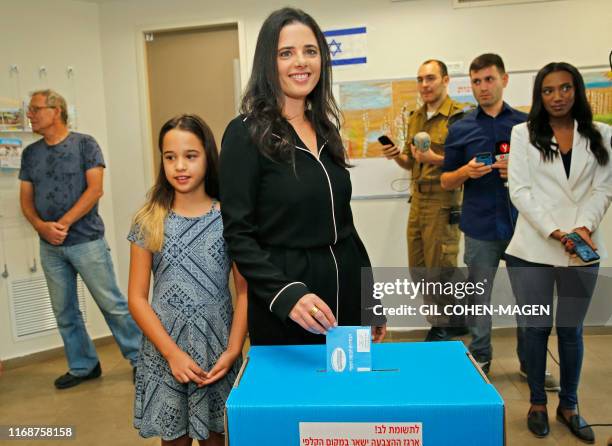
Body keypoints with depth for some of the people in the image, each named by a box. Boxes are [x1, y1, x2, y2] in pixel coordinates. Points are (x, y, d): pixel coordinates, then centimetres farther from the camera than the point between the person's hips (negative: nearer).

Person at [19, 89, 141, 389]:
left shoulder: (84, 144, -3)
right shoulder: (31, 153, 12)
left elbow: (95, 189, -11)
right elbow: (26, 198, 10)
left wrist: (63, 224, -15)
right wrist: (42, 227, -9)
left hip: (86, 241, -5)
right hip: (50, 246, 5)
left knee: (112, 304, -2)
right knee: (64, 312, 11)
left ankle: (140, 358, 12)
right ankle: (83, 367, 25)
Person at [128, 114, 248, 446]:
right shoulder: (149, 222, -3)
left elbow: (244, 291, -3)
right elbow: (136, 298, -3)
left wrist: (232, 350, -12)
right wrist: (172, 352, -11)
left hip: (216, 353, 0)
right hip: (164, 353, 1)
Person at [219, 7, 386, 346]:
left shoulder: (325, 129, 8)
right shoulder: (246, 133, -10)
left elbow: (344, 223, 13)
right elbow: (239, 235, -13)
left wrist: (371, 298, 13)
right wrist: (286, 294, -26)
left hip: (346, 291, 6)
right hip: (283, 307, -6)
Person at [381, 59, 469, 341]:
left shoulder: (458, 116, -9)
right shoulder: (415, 118, 14)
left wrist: (437, 159, -26)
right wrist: (396, 156, 0)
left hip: (444, 202, -7)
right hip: (418, 200, 8)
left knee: (440, 270, 0)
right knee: (418, 269, 12)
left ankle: (447, 326, 22)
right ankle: (441, 323, 29)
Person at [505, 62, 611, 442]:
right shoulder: (524, 134, 4)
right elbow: (520, 190, -4)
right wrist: (554, 231, -14)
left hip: (582, 249, 2)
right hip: (534, 248, -1)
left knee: (572, 329, 12)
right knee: (537, 328, 7)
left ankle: (569, 405, 27)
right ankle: (538, 403, 23)